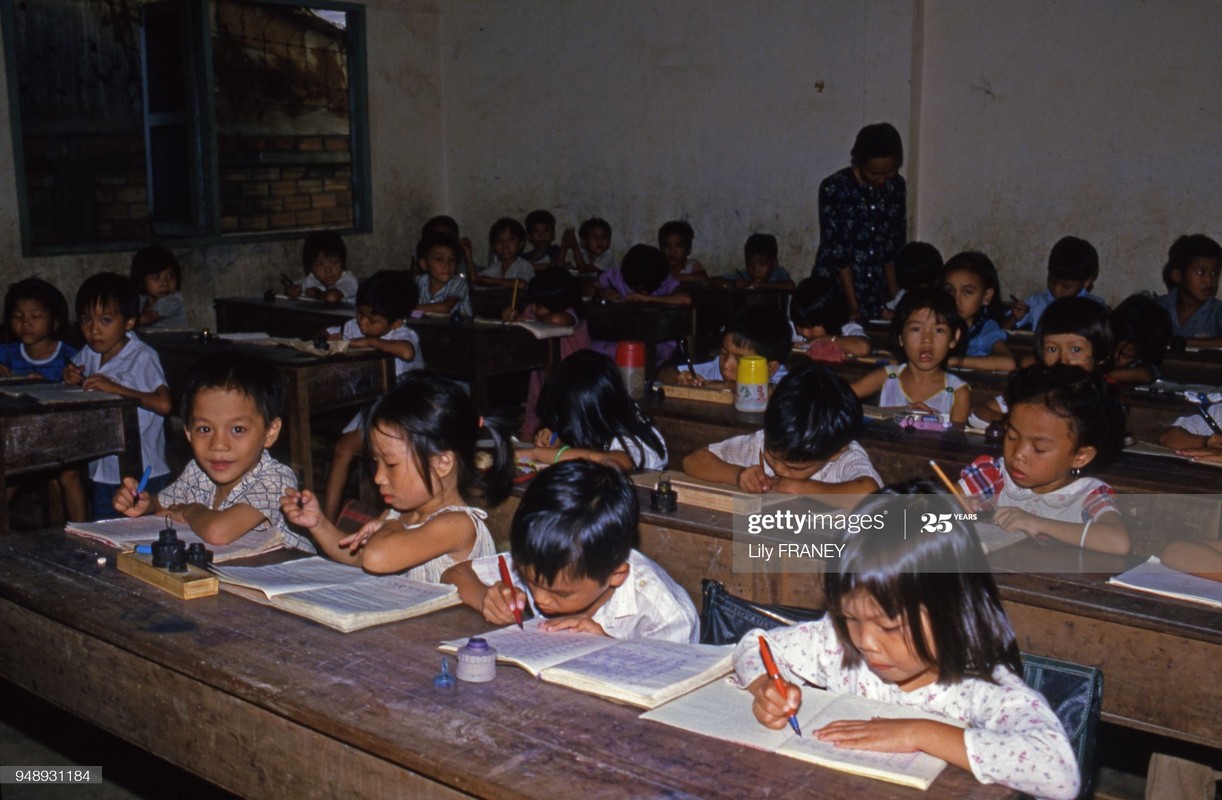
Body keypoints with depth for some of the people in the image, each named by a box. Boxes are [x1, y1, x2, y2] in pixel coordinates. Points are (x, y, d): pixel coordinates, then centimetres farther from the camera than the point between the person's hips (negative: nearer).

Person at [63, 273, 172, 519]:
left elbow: (164, 404, -29)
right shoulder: (88, 354, 6)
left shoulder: (143, 357, -17)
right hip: (102, 473, 7)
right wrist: (73, 381, 0)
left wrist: (116, 388, -29)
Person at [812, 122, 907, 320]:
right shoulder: (833, 188, -12)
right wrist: (853, 306, -16)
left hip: (878, 294, 4)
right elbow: (837, 252, -14)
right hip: (835, 290, -4)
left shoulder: (896, 186, 2)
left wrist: (894, 297, -4)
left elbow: (895, 247, 5)